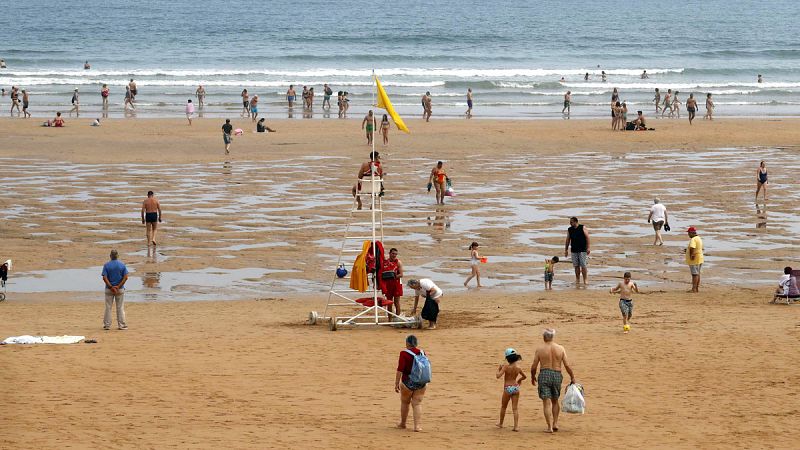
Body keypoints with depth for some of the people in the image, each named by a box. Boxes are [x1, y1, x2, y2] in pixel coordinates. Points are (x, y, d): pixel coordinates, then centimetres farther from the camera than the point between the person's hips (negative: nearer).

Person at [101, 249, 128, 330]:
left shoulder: (106, 265, -4)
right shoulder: (122, 265, -1)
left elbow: (104, 278, -13)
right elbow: (125, 277, -8)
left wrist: (111, 287, -12)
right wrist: (118, 286, -10)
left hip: (109, 289, 0)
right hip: (120, 289, 0)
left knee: (108, 307, 7)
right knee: (120, 308, 6)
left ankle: (107, 325, 8)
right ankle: (121, 325, 6)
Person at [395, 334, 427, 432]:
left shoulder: (404, 354, -13)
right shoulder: (422, 353, 2)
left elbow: (400, 370, -16)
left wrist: (396, 383, -11)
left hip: (408, 383, -3)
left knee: (405, 402, 16)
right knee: (417, 403, 5)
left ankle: (402, 424, 31)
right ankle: (417, 425, -6)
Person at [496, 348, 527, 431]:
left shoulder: (506, 367, -14)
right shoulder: (518, 368, -2)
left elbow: (498, 376, -20)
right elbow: (525, 376, 13)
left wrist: (499, 369, -2)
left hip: (507, 389, -3)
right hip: (516, 388, 3)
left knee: (503, 407, 17)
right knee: (515, 408, 3)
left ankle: (500, 424, 32)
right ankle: (516, 426, -5)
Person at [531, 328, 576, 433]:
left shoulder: (540, 349, -4)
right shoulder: (560, 349, 1)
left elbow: (534, 366, -2)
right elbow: (567, 366, -1)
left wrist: (532, 377, 15)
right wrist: (572, 377, 10)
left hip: (544, 375, -2)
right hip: (557, 375, 2)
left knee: (547, 402, -3)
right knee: (555, 401, 22)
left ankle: (549, 427, -9)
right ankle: (555, 423, 17)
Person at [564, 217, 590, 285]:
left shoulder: (582, 228, -3)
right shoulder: (569, 230, 8)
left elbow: (587, 238, -5)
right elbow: (567, 240, 12)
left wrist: (588, 248, -11)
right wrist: (566, 250, 9)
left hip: (582, 250, -4)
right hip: (574, 250, 4)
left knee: (583, 265, -6)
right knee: (576, 266, 4)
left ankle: (585, 280, -1)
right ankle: (577, 280, 11)